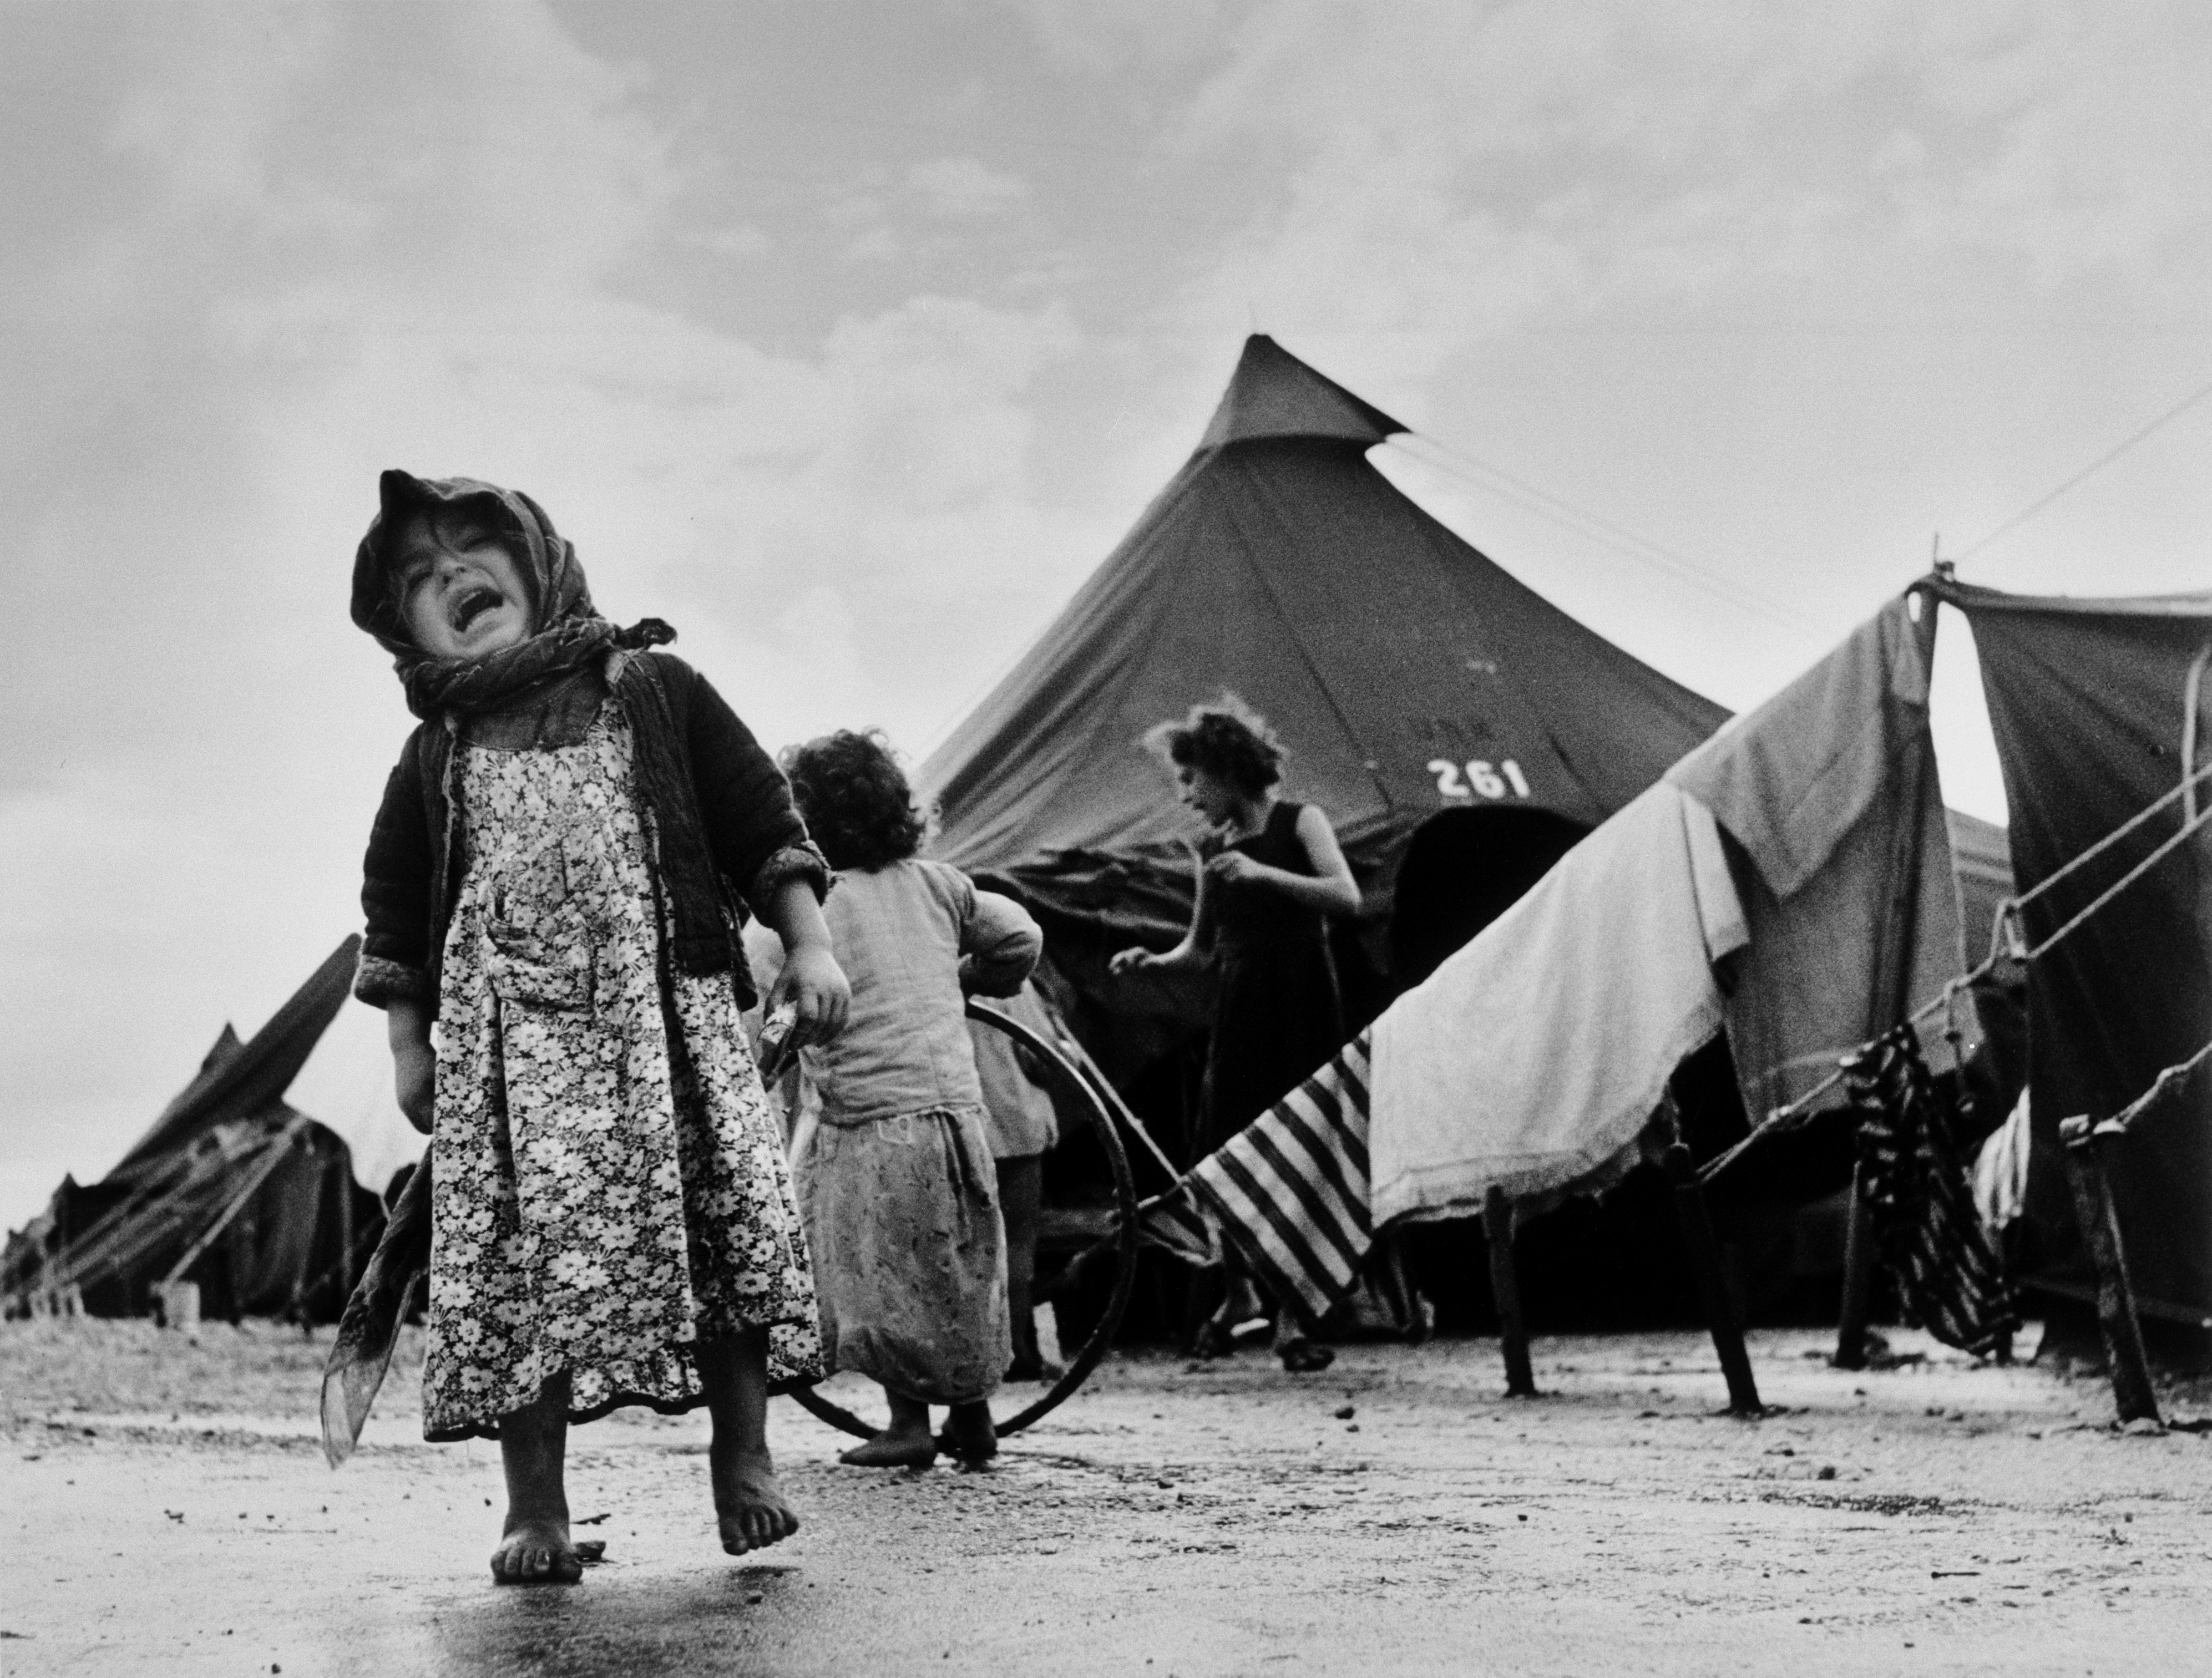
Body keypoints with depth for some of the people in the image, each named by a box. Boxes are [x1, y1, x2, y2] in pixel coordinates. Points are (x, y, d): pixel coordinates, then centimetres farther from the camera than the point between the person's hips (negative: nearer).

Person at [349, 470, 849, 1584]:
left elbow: (764, 822, 8)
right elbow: (395, 908, 17)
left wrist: (808, 944, -1)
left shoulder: (652, 690, 8)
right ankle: (535, 1507, 3)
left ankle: (742, 1460, 9)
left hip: (667, 1007, -1)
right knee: (523, 1244, -6)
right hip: (506, 1035, 1)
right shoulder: (436, 756, 12)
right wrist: (407, 1042, 10)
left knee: (727, 1219, -7)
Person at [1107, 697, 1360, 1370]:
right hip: (1239, 1009, 4)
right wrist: (1154, 962, -1)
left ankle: (1291, 1313, 4)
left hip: (1301, 1010, -4)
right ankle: (1239, 1291, 20)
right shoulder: (1210, 852, 13)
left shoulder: (1298, 822, 1)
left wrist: (1262, 873, -21)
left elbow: (1347, 896, -13)